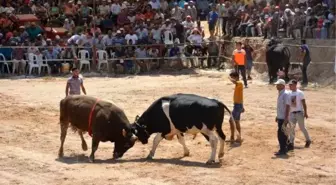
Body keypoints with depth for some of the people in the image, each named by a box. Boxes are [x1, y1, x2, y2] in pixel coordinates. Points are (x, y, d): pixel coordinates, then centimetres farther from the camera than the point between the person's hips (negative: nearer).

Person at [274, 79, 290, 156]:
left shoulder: (285, 94, -16)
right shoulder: (280, 94, 13)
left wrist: (285, 119, -23)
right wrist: (277, 116, 23)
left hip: (283, 118, -10)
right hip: (280, 117, 10)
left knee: (281, 134, -8)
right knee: (282, 134, 14)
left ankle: (283, 150, -3)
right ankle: (284, 149, 21)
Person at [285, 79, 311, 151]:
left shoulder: (300, 93, -7)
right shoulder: (289, 94, 8)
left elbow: (304, 103, -8)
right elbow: (288, 105, 11)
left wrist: (305, 113, -14)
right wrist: (287, 116, 9)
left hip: (299, 113, -6)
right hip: (292, 113, 6)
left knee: (302, 127, 1)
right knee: (291, 128, 4)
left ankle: (308, 140, 19)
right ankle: (291, 143, 9)